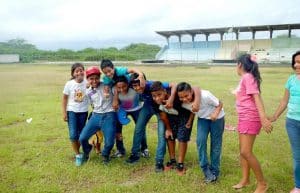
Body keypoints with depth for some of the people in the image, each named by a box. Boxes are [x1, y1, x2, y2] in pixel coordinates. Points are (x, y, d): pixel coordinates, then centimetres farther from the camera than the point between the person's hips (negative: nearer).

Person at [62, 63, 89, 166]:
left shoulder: (87, 83, -10)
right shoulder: (69, 84, -10)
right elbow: (64, 99, -1)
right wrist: (64, 113, -3)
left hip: (83, 112, 1)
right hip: (72, 111, -1)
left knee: (81, 134, 10)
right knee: (73, 135, -7)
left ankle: (77, 151, 32)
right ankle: (77, 155, 9)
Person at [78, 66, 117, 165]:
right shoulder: (88, 92, 7)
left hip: (109, 116, -4)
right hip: (96, 116, 4)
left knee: (109, 142, -10)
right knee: (82, 138, -1)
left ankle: (105, 155, 28)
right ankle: (86, 153, 34)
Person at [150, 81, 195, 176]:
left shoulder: (175, 98, -42)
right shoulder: (155, 103, -25)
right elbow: (163, 116, -6)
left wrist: (189, 122, -17)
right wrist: (168, 128, 3)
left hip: (184, 115, -5)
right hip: (171, 116, 5)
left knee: (182, 138, -6)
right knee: (169, 136, 6)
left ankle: (180, 164, 7)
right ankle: (172, 161, 23)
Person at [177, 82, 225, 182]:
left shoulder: (205, 95, -34)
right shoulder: (183, 103, -19)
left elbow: (219, 104, -20)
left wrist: (216, 113, -37)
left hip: (216, 118, -3)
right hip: (202, 118, 4)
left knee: (215, 144, 0)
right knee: (200, 141, -15)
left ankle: (214, 171, 14)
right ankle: (206, 169, -3)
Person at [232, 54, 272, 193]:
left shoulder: (247, 77, -14)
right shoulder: (245, 78, 13)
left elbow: (256, 97, -23)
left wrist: (263, 118, -30)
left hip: (250, 119, -10)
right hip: (244, 118, 10)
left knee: (246, 152, -10)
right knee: (243, 151, 13)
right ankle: (245, 180, 25)